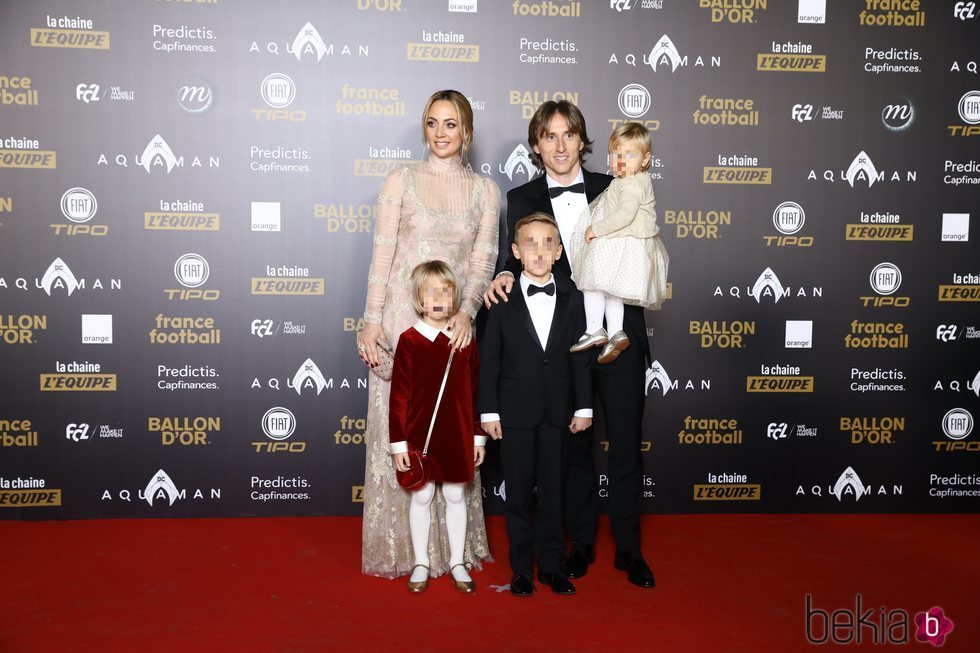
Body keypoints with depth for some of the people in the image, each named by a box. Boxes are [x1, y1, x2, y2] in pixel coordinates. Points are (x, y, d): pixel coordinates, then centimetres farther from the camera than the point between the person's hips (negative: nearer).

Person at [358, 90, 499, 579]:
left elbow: (484, 259, 1)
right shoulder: (402, 180, 3)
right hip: (402, 316, -2)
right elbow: (382, 253, -1)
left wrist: (466, 312, -16)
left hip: (454, 322, 2)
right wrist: (372, 320, -9)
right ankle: (400, 544, 14)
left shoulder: (485, 190, 9)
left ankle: (453, 542, 18)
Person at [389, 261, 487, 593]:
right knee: (421, 497, 10)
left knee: (455, 497, 12)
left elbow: (475, 391, 5)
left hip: (458, 437, 2)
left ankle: (457, 562, 25)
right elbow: (398, 396, -6)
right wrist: (398, 442, -7)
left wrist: (478, 437, 6)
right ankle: (420, 563, 23)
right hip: (420, 437, -2)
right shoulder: (409, 340, -6)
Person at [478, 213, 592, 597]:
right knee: (518, 493, 7)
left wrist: (583, 406, 1)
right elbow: (488, 358, -3)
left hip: (557, 412, 2)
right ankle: (522, 568, 20)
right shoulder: (503, 300, -4)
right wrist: (488, 410, -6)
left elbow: (580, 356, 4)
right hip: (515, 411, -1)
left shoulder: (571, 298, 2)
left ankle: (551, 565, 22)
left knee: (553, 491, 9)